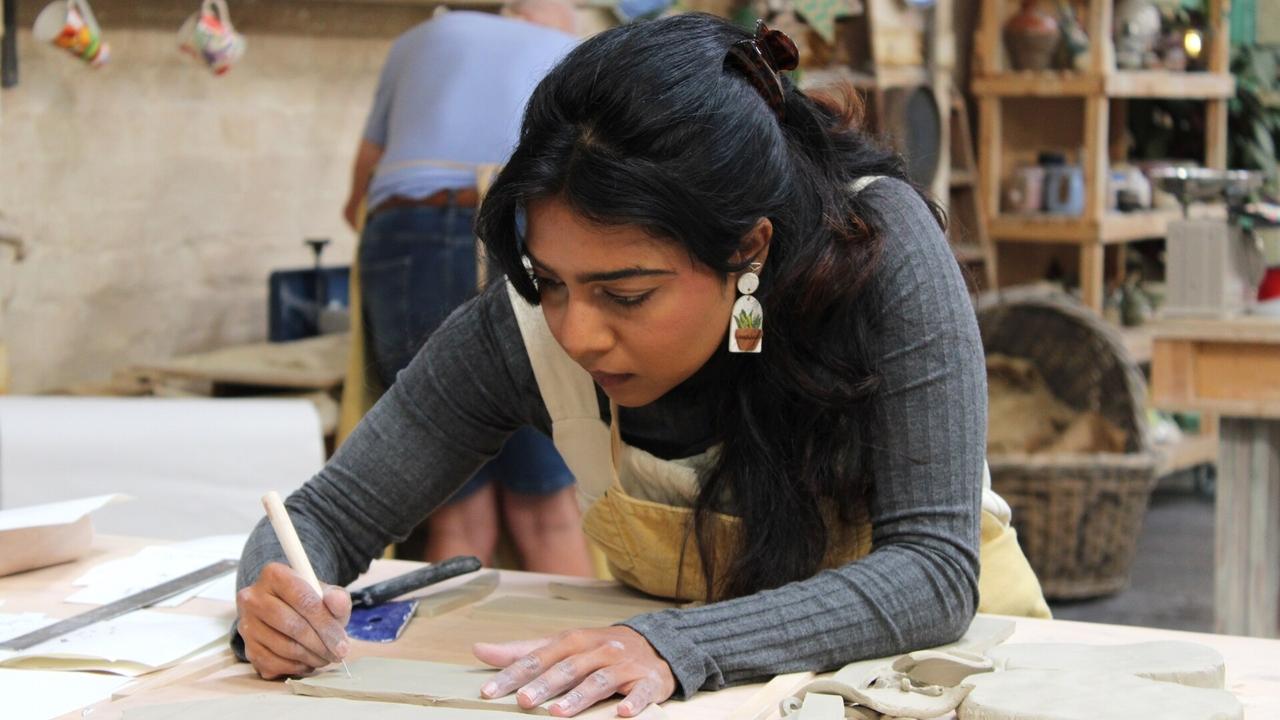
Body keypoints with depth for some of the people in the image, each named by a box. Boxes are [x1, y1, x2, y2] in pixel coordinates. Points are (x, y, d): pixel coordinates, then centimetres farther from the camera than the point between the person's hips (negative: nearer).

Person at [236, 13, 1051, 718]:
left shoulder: (879, 243, -27)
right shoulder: (528, 325, -20)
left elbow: (933, 569, -29)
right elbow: (331, 514, -10)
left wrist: (677, 644, -43)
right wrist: (280, 604, -33)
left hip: (940, 633, 0)